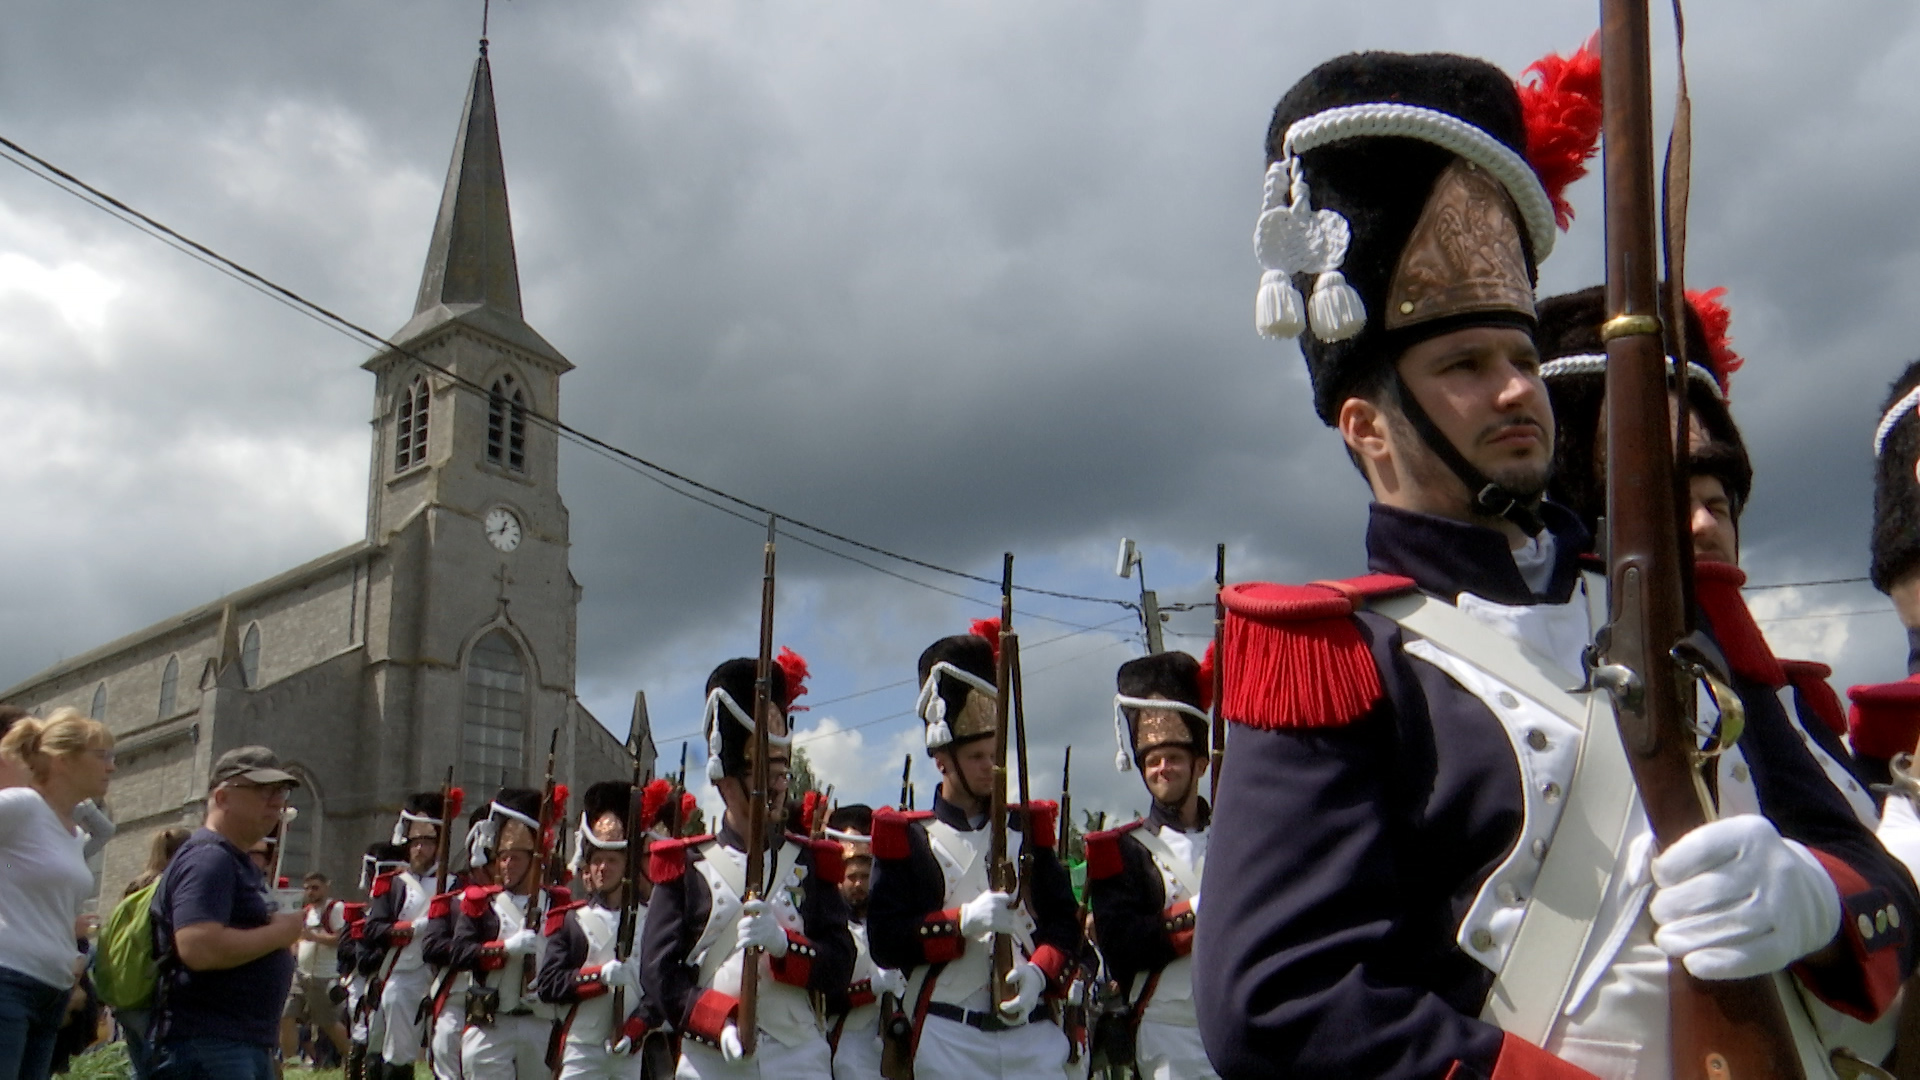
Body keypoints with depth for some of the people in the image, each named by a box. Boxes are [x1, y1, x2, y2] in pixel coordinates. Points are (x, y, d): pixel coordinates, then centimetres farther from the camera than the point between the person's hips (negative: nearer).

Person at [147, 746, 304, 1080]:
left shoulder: (239, 864, 20)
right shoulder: (208, 858, -13)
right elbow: (199, 947, -27)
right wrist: (279, 933, -15)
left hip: (250, 1046, 11)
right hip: (207, 1046, -11)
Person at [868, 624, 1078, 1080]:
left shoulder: (1028, 829, 15)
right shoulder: (906, 839, 5)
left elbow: (1065, 923, 10)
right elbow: (885, 940, -3)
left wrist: (1039, 974, -10)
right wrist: (964, 921, -16)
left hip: (1034, 1032, 3)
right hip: (949, 1039, -3)